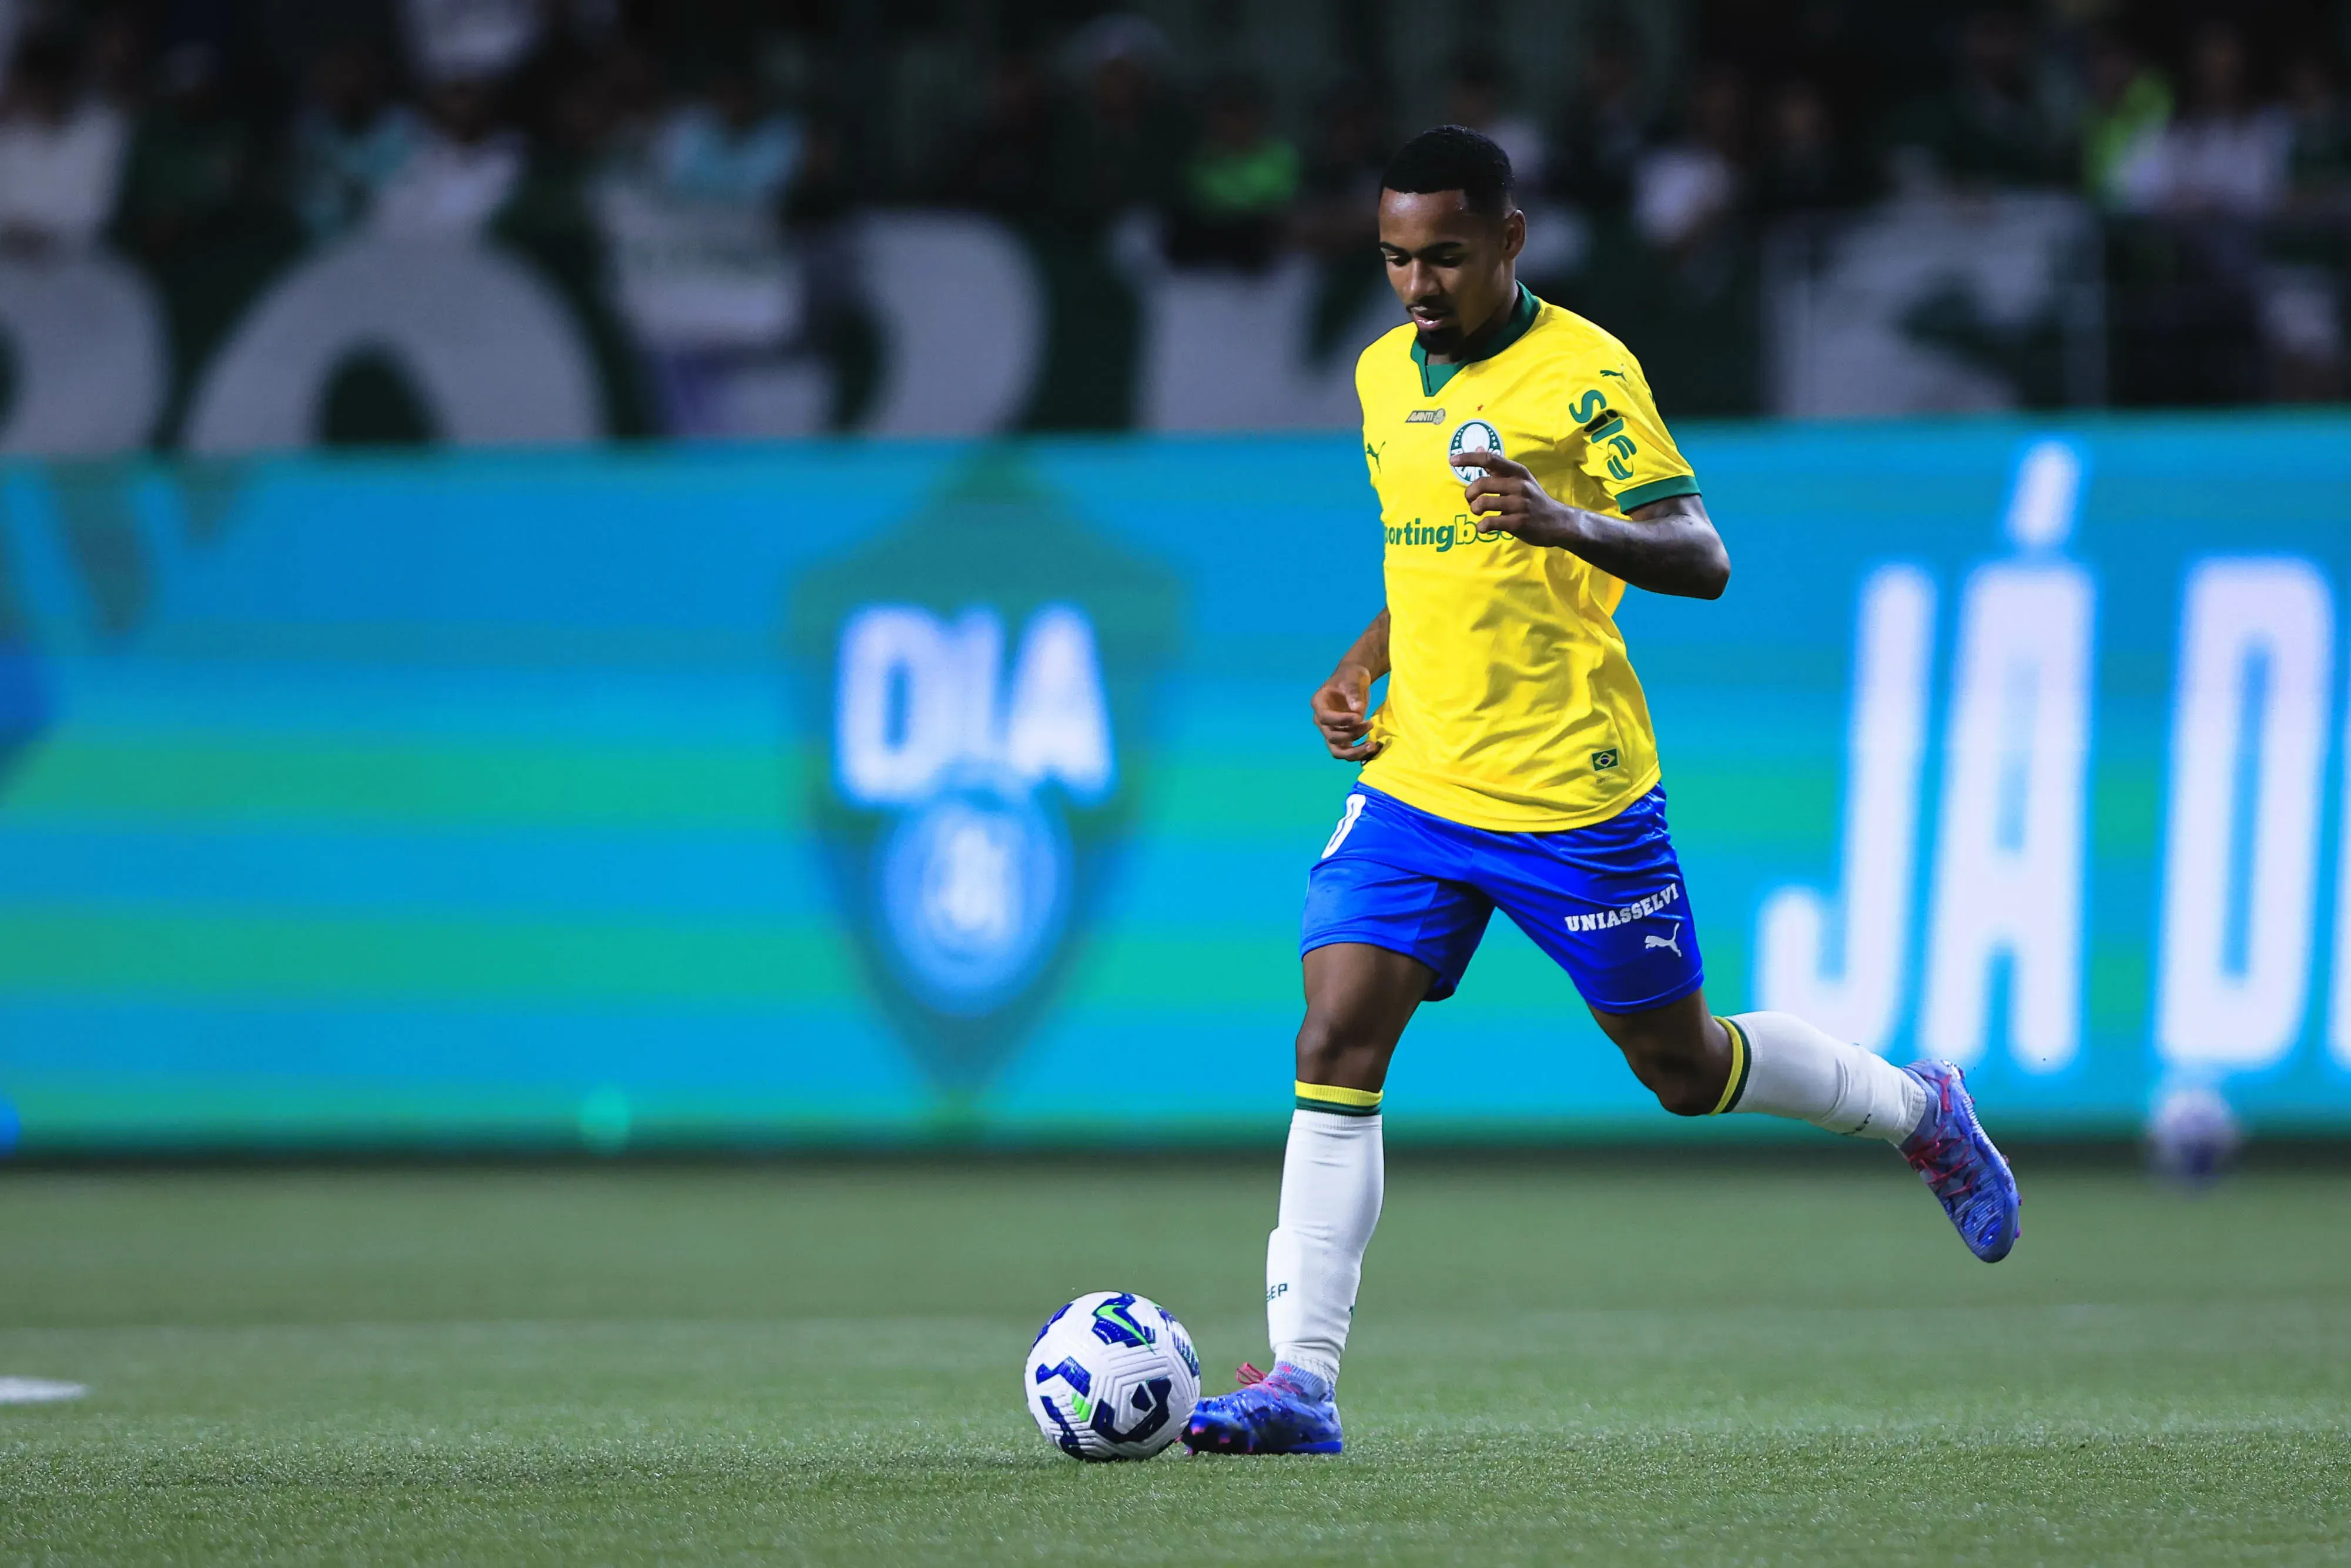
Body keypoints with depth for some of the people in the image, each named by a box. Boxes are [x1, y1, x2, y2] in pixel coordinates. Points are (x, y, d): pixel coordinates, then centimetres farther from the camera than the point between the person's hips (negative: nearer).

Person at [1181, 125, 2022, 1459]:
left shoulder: (1584, 373, -11)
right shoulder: (1386, 376, 10)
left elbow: (1704, 561, -16)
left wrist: (1564, 522, -33)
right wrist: (1362, 667, 11)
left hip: (1574, 796, -5)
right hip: (1414, 785, 5)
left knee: (1686, 1068, 7)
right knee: (1335, 1050, -10)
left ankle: (1919, 1110, 35)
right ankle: (1302, 1378, -13)